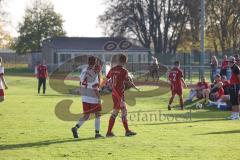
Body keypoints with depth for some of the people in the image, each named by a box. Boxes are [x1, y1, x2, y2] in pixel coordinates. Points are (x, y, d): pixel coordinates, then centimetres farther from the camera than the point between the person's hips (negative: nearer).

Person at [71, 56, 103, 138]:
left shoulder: (83, 72, 5)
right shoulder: (94, 74, -16)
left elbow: (81, 84, 12)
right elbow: (95, 88, -18)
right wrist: (99, 98, -12)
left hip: (85, 97, 6)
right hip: (93, 98, -6)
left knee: (86, 116, 11)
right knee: (97, 115, 10)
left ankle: (76, 127, -8)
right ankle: (97, 133, 11)